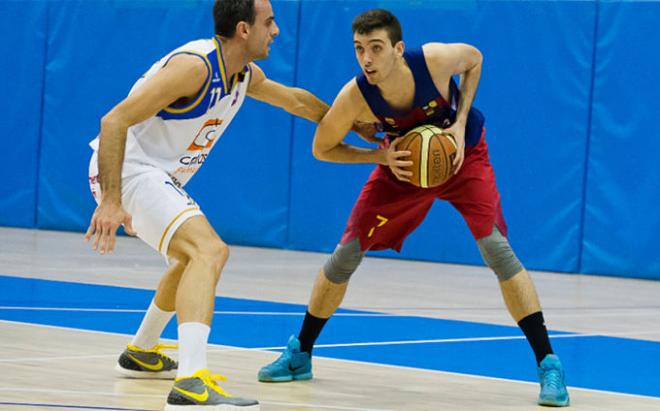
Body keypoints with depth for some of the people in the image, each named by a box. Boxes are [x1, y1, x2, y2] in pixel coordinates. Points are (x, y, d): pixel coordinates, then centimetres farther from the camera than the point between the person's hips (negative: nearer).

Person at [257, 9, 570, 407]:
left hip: (463, 152, -2)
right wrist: (380, 156, -28)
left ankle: (548, 364, -16)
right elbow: (322, 149, -13)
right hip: (403, 162, 2)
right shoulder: (355, 96, -31)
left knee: (496, 247, -20)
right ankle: (300, 354, 19)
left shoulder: (436, 60, -33)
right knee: (347, 252, -2)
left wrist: (461, 123, -19)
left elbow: (474, 59, -8)